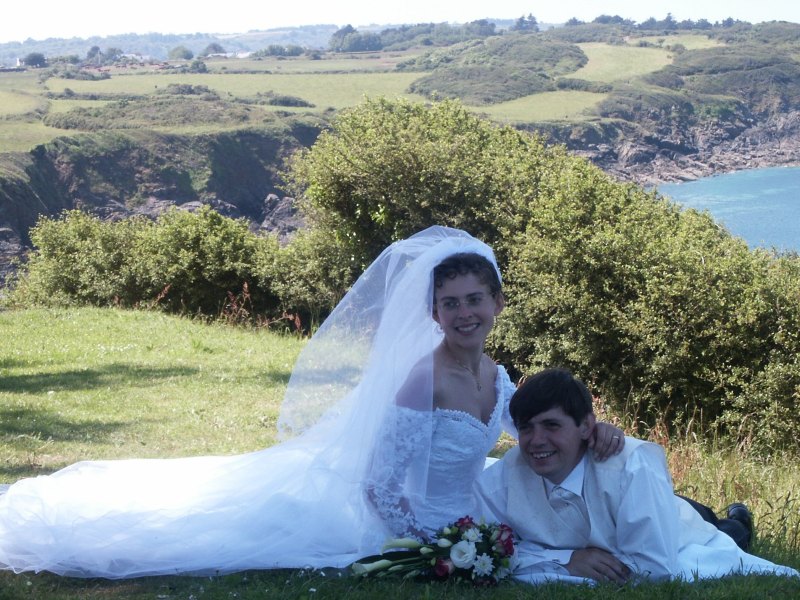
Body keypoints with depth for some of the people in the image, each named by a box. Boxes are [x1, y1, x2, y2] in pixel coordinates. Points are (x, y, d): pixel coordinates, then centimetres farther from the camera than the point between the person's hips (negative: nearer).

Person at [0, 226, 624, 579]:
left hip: (455, 527, 8)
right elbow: (380, 489, -31)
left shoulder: (497, 378, -3)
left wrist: (593, 433, -7)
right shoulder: (424, 380, -29)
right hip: (405, 531, -7)